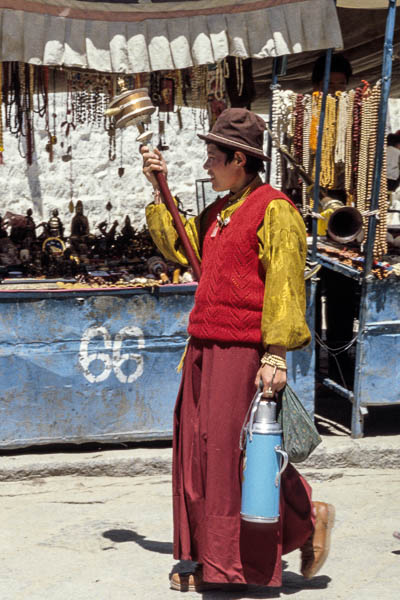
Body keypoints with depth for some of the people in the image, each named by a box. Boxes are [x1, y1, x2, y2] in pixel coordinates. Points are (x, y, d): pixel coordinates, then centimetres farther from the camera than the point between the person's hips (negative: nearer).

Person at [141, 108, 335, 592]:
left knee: (244, 455, -6)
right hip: (204, 348, 9)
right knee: (198, 451, 10)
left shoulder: (274, 210, -9)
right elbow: (178, 246, 28)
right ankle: (208, 562, 19)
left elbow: (284, 286, -14)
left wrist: (275, 354, -19)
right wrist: (158, 193, 19)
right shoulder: (218, 212, 18)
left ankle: (307, 520, 16)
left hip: (243, 350, -9)